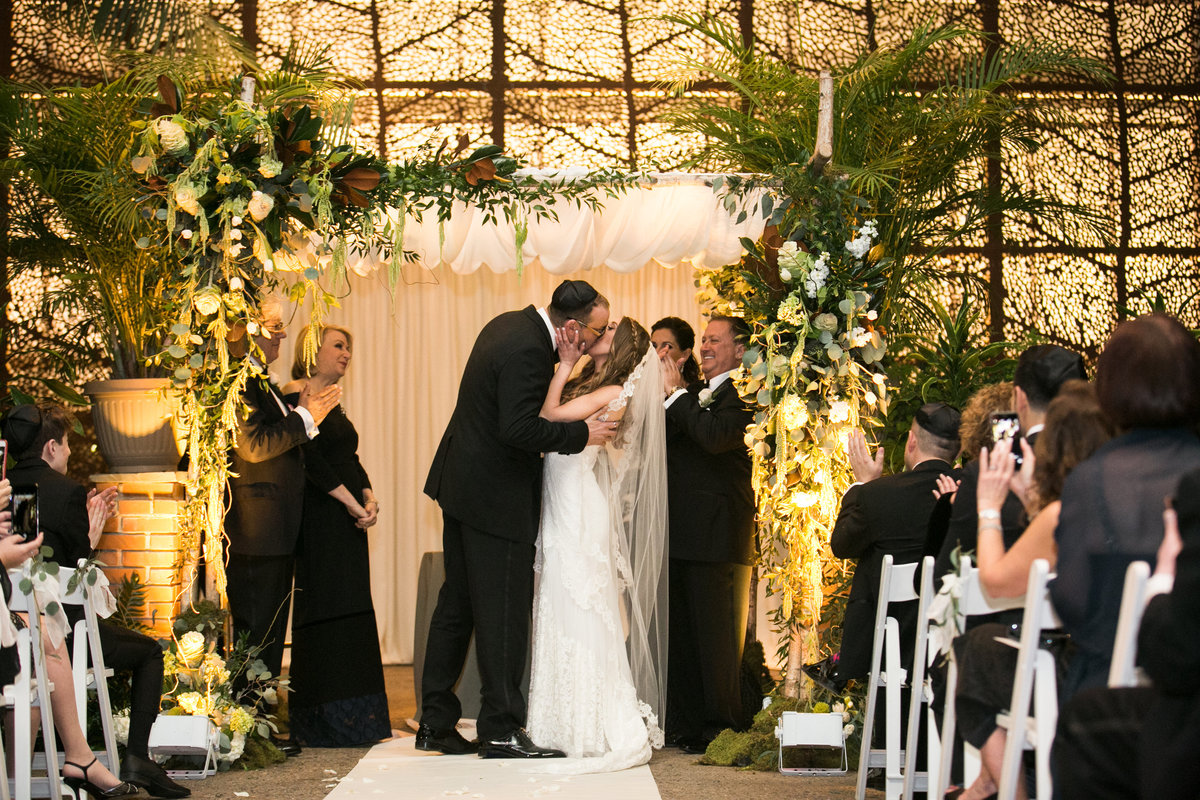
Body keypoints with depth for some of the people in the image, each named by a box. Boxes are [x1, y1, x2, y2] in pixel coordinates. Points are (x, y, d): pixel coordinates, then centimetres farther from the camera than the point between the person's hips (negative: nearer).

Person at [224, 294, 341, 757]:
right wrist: (305, 418, -16)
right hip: (256, 531, -11)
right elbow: (254, 445, -22)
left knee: (268, 633, 14)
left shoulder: (258, 379, 19)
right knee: (255, 632, -6)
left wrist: (302, 414, 9)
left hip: (274, 532, 11)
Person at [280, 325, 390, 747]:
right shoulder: (295, 397, -9)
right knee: (328, 615, -8)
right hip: (321, 521, -9)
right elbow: (310, 459, -17)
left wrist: (369, 497, 0)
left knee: (351, 613, 7)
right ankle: (326, 722, -4)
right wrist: (351, 501, -16)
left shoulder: (330, 401, 19)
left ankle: (353, 721, 10)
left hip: (347, 522, 9)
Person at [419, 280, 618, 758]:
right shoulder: (528, 350, -23)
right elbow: (520, 428, -29)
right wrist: (581, 434, -19)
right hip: (495, 497, -11)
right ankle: (501, 731, 3)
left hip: (463, 483, 11)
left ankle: (436, 723, 19)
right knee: (503, 611, -3)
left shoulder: (512, 324, 8)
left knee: (457, 605, 13)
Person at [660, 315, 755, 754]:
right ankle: (684, 724, 22)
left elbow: (714, 437, -26)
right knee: (680, 634, 13)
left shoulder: (743, 397, -10)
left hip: (718, 537, -8)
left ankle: (722, 729, 8)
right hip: (681, 535, 8)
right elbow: (662, 442, 13)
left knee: (717, 638, -1)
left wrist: (677, 393, -15)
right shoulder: (695, 394, 16)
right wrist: (666, 395, -1)